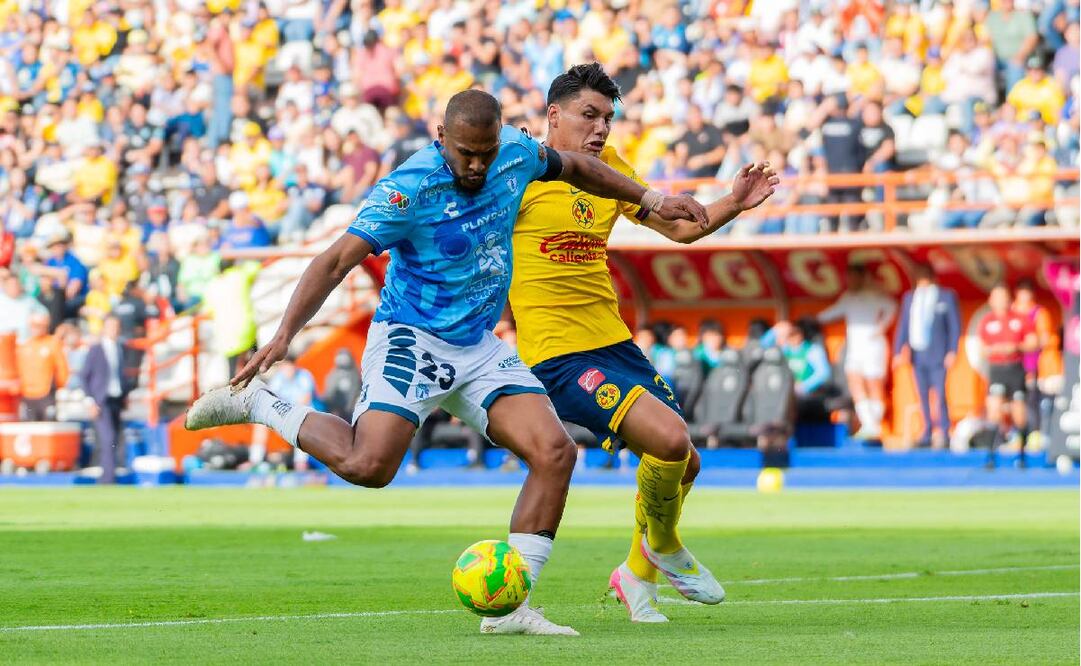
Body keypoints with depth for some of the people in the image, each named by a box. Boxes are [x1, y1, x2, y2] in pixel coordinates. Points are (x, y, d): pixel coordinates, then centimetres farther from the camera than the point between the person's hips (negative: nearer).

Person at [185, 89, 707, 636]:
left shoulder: (516, 153, -1)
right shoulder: (411, 187, -20)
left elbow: (574, 167, 22)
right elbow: (337, 261, -22)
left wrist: (650, 200, 25)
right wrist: (284, 335, -32)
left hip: (479, 347, 6)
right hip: (410, 340, -6)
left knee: (555, 452, -11)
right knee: (368, 465, -26)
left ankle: (509, 607, -6)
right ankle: (255, 403, -1)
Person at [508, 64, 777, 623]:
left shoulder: (608, 168, 13)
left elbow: (680, 227, 20)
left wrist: (733, 204, 3)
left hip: (616, 344, 8)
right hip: (558, 356, -8)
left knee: (683, 465, 11)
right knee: (670, 437, -23)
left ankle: (638, 574, 36)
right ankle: (662, 545, 6)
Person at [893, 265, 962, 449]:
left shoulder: (947, 296, 0)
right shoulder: (909, 297, 11)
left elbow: (955, 325, 0)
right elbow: (903, 326, 12)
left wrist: (952, 352, -7)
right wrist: (899, 351, 5)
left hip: (937, 356, -4)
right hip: (917, 354, 4)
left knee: (939, 395, -9)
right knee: (923, 397, 5)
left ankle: (944, 433, -6)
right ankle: (928, 433, 9)